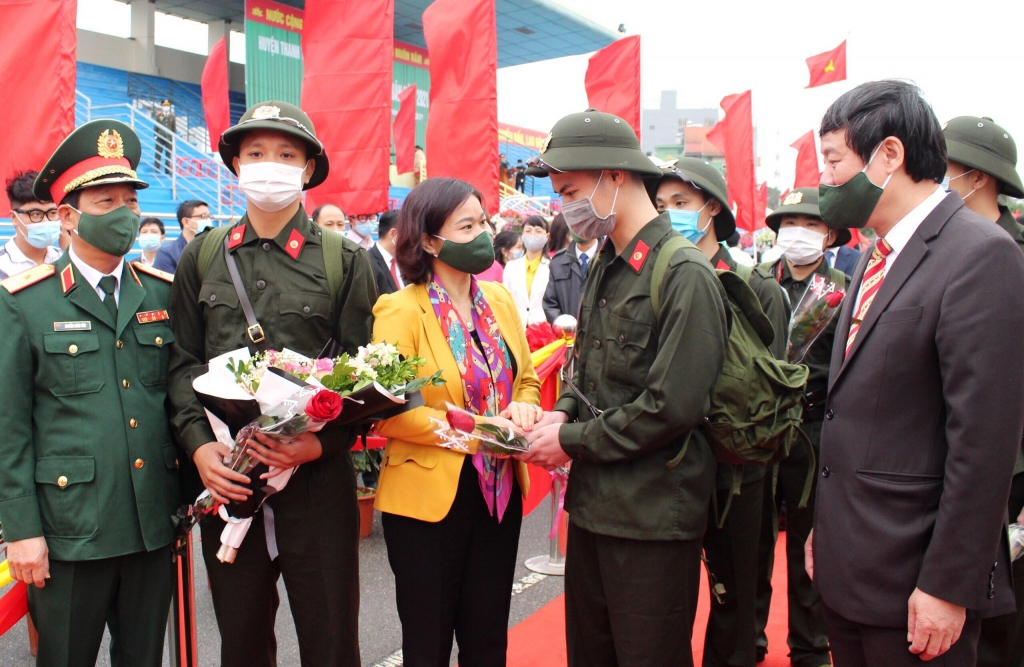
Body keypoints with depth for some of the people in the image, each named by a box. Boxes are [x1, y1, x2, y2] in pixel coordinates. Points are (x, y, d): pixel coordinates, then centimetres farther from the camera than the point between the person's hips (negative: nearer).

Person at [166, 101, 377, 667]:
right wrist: (199, 445, -7)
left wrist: (321, 443, -15)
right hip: (224, 479, 3)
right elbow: (183, 363, 7)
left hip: (318, 477, -2)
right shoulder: (201, 258, 9)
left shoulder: (345, 261, 2)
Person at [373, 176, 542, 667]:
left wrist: (522, 410, -8)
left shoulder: (500, 300, 5)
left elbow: (526, 379, 14)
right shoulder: (401, 311, -13)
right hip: (429, 496, -5)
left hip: (500, 490, 5)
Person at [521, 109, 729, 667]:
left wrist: (572, 441, -13)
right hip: (593, 500, 8)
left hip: (652, 516, -8)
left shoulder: (686, 275, -16)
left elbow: (671, 407, -20)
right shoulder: (604, 266, 9)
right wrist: (565, 412, -1)